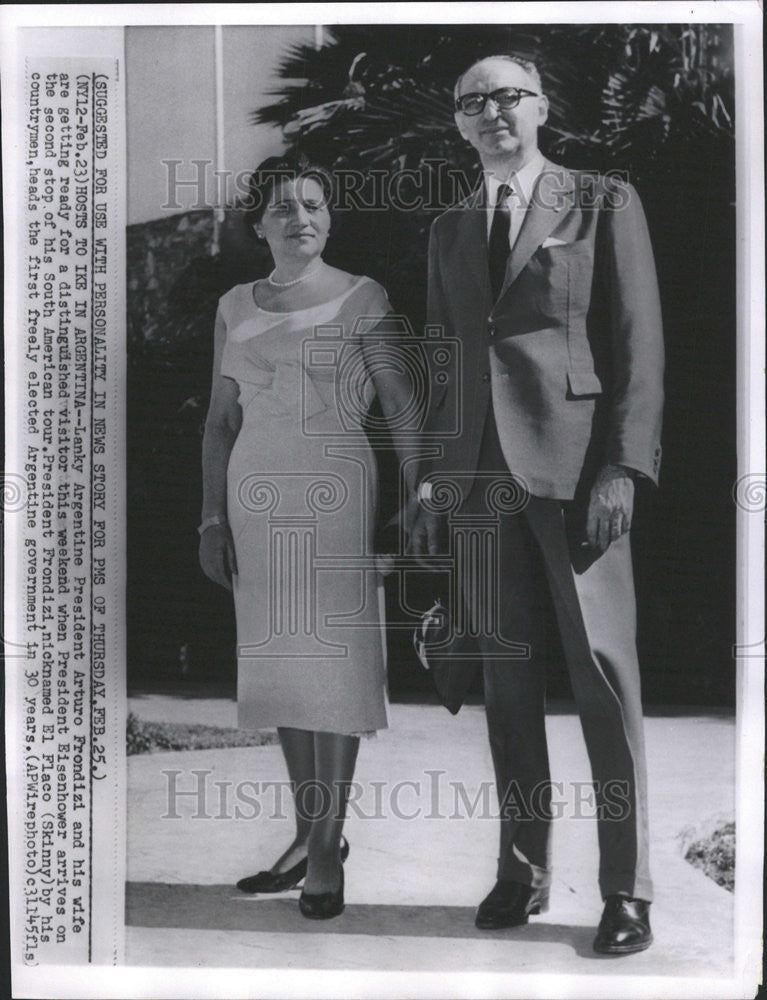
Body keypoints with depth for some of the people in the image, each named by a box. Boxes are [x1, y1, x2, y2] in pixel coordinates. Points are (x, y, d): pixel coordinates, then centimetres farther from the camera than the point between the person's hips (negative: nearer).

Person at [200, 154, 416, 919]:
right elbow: (220, 419, 12)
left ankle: (328, 844, 7)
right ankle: (306, 835, 19)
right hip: (257, 491, 4)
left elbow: (403, 406, -4)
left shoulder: (362, 297, 0)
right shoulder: (235, 306, 12)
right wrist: (213, 518, 6)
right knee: (278, 660, 7)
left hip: (336, 487, -4)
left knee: (335, 658, -3)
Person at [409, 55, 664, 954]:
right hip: (478, 473, 4)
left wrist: (622, 466, -11)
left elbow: (639, 343, -1)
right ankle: (522, 870, 17)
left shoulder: (605, 204, 6)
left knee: (602, 668, -3)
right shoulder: (449, 230, 19)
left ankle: (626, 888, 6)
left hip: (572, 466, -4)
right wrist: (428, 477, 10)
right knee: (506, 675, 6)